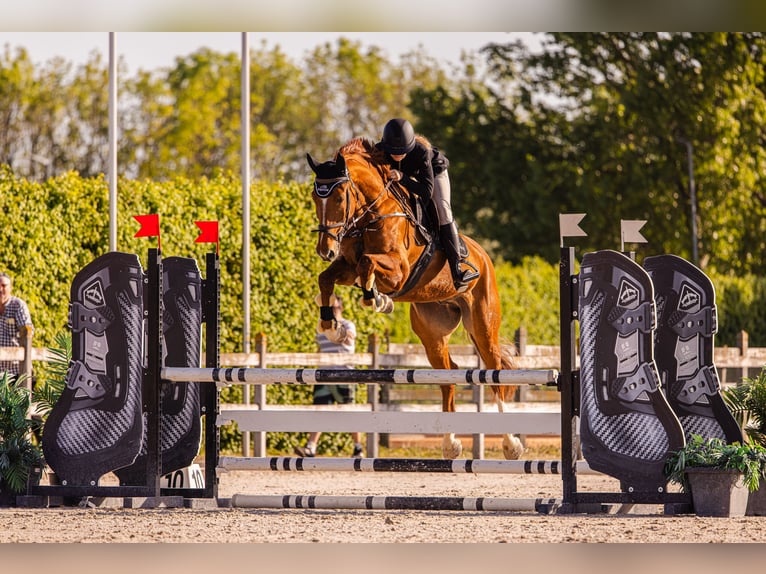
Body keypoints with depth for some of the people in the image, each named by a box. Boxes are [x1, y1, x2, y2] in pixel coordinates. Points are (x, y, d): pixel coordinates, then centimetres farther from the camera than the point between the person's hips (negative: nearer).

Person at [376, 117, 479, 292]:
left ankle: (457, 267, -28)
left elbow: (427, 191, -44)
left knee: (441, 207, -22)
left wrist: (402, 178, -55)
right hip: (410, 175, 5)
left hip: (433, 171, -5)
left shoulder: (421, 151, -41)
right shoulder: (379, 151, -32)